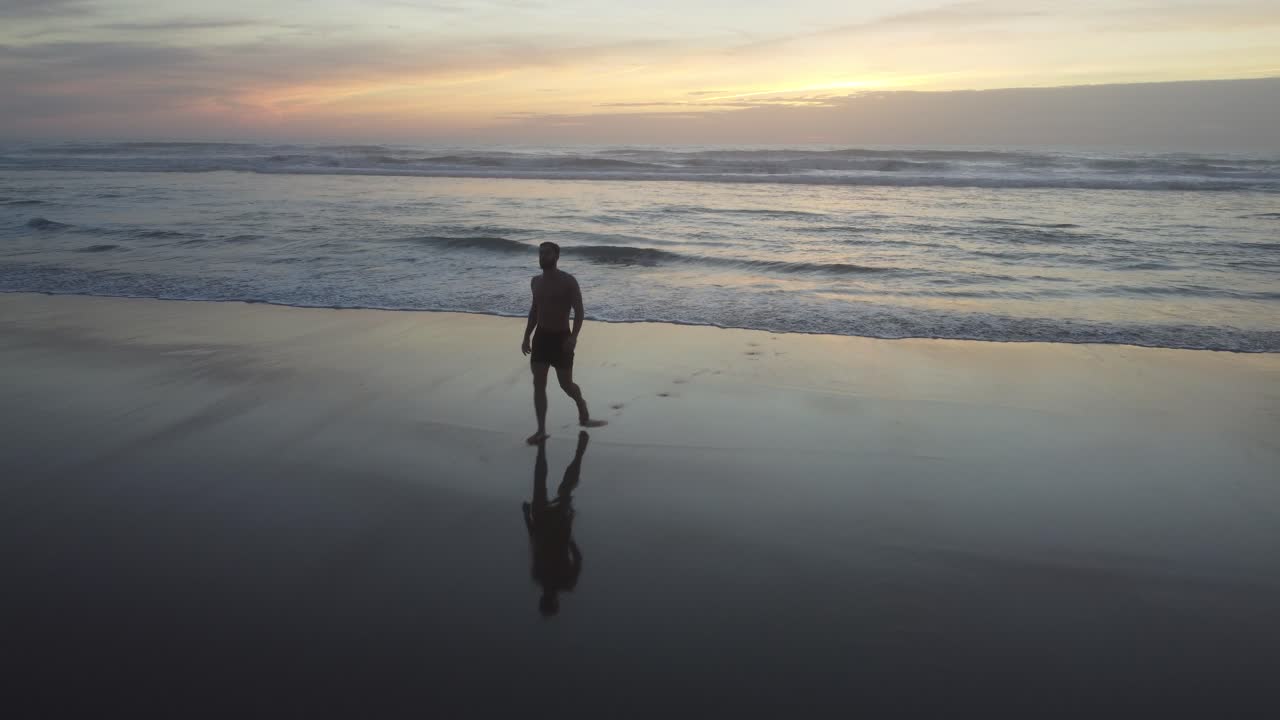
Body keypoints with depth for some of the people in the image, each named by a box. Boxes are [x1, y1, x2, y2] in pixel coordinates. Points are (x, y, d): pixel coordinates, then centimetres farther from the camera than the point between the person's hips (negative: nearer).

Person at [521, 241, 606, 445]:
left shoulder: (568, 281, -11)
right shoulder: (536, 281, 8)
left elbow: (579, 311, -14)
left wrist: (573, 336, -27)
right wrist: (526, 337, 14)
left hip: (561, 337, -5)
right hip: (541, 336, 5)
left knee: (566, 384, 3)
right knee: (538, 384, -2)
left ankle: (584, 414, 31)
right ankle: (541, 430, 3)